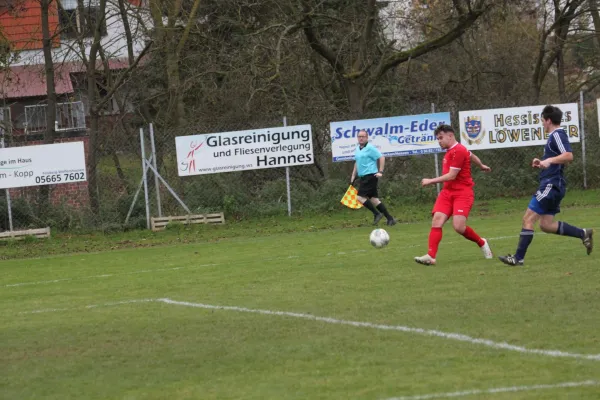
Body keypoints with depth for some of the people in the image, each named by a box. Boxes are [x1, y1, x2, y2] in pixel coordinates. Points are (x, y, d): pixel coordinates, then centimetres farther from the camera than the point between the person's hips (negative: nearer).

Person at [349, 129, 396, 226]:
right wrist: (353, 177, 23)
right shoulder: (357, 149, 15)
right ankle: (390, 218, 11)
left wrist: (380, 172, -17)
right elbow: (357, 163, 26)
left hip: (370, 176, -9)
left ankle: (377, 214, -3)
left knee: (360, 197, -14)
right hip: (363, 177, 9)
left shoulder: (370, 148, -9)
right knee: (374, 199, 7)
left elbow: (381, 158, -11)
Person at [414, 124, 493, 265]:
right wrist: (482, 166, 52)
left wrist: (431, 181, -13)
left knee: (459, 226, -19)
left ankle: (481, 242, 10)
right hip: (447, 192, 9)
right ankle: (431, 256, -19)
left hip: (462, 193, -8)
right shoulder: (450, 151, 15)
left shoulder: (458, 151, -15)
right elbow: (472, 156, 33)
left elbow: (451, 175, -19)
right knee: (437, 220, -12)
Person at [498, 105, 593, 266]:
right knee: (546, 224, 11)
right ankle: (583, 234, 10)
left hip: (551, 185, -10)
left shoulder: (557, 135, -12)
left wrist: (549, 160, -34)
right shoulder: (555, 136, 18)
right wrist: (542, 163, 20)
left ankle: (518, 258, -8)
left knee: (528, 218, -9)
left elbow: (568, 156, -26)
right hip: (551, 185, 10)